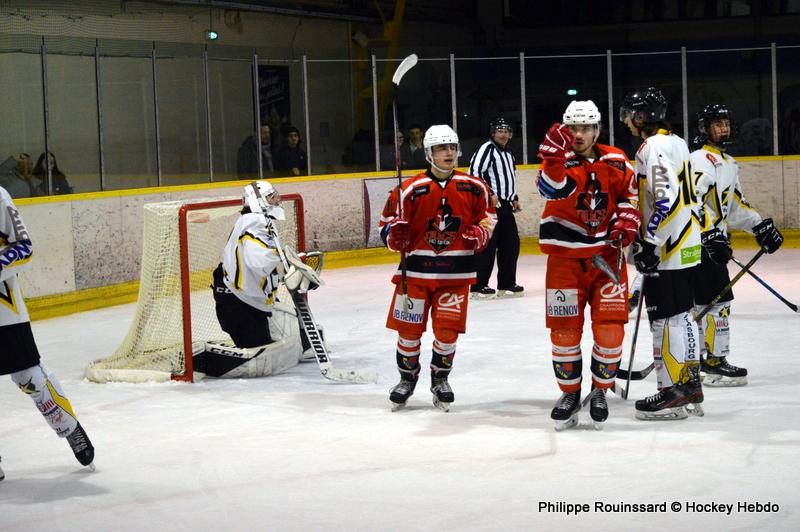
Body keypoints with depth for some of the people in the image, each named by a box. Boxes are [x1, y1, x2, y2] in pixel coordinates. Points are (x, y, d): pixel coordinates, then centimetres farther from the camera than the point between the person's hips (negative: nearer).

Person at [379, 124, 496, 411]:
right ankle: (407, 377, 26)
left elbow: (487, 218, 14)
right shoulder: (411, 189, -6)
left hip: (455, 273, 1)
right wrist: (395, 235, -19)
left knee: (447, 330, -1)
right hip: (415, 270, -1)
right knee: (409, 328, 4)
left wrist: (479, 235, -5)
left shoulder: (474, 187, 1)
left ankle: (440, 379, 22)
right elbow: (387, 222, 2)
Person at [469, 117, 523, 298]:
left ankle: (507, 283, 18)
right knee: (488, 244, -10)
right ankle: (478, 286, -6)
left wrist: (514, 198, 23)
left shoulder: (508, 153, 20)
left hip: (505, 205, 9)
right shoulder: (487, 148, -10)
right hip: (490, 204, -9)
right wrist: (489, 194, -21)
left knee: (511, 243, 9)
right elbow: (474, 172, -19)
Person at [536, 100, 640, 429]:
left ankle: (600, 391, 16)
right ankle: (569, 393, 19)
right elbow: (552, 189, -28)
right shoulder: (560, 161, -6)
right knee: (564, 330, 1)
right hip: (565, 257, -1)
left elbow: (629, 193, 16)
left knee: (610, 328, -4)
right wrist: (555, 156, -45)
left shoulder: (615, 161, 3)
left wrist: (626, 220, -3)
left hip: (607, 256, 1)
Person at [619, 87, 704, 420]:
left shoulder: (653, 147, -15)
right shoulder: (677, 143, 16)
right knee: (682, 314, 14)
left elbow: (666, 198, -24)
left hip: (668, 247, -10)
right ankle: (690, 385, 21)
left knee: (664, 318, -6)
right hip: (687, 245, 10)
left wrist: (650, 243, -23)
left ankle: (672, 392, -4)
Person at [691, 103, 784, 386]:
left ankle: (697, 355, 18)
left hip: (714, 239, 10)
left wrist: (760, 226, 17)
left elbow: (735, 203, 26)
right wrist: (710, 237, -31)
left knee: (700, 301, 12)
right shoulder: (702, 160, -14)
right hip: (698, 239, -10)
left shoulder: (728, 163, 19)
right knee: (717, 299, -10)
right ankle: (714, 362, -7)